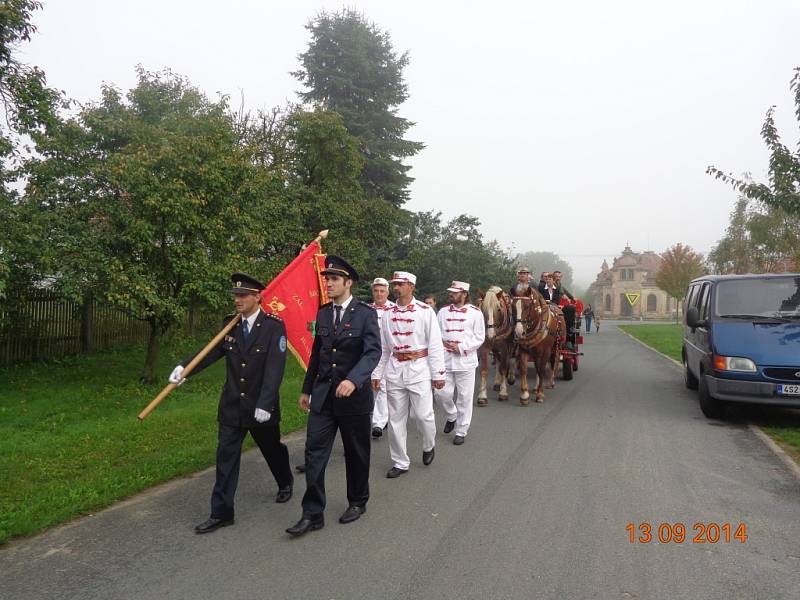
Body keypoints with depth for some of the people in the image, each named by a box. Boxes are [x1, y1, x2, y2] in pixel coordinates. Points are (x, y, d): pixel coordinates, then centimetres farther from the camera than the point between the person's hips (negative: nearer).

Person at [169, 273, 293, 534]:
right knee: (226, 458, 3)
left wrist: (264, 404, -25)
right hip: (232, 406, 3)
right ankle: (221, 513, 13)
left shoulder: (274, 326, -15)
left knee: (272, 450, 18)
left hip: (261, 407, -3)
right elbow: (211, 351, -3)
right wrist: (184, 367, -21)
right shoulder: (229, 324, 1)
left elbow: (274, 367, -20)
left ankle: (285, 483, 46)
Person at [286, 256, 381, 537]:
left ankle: (357, 502, 32)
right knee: (314, 451, -1)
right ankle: (312, 514, 8)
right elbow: (316, 353, 14)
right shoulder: (323, 313, 7)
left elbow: (373, 351, -19)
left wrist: (353, 380, -34)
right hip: (323, 395, 4)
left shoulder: (365, 313, -9)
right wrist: (306, 389, 17)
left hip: (354, 394, -4)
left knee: (356, 453, 11)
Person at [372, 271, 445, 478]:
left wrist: (438, 374, -6)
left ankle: (429, 446, 30)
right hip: (395, 370, 4)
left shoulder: (425, 311, -5)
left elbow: (435, 344, -5)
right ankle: (400, 462, 21)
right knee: (396, 419, 7)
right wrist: (377, 374, 9)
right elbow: (383, 347, 10)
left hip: (419, 369, -4)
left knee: (423, 415, -2)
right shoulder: (388, 314, 6)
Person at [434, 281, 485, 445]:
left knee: (464, 397, 3)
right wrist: (442, 341, -9)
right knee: (441, 392, 0)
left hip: (465, 360, -3)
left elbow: (479, 338, -3)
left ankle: (461, 431, 18)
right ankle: (451, 416, 31)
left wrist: (462, 347, -14)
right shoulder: (443, 311, 9)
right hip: (445, 359, 3)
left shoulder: (475, 313, -1)